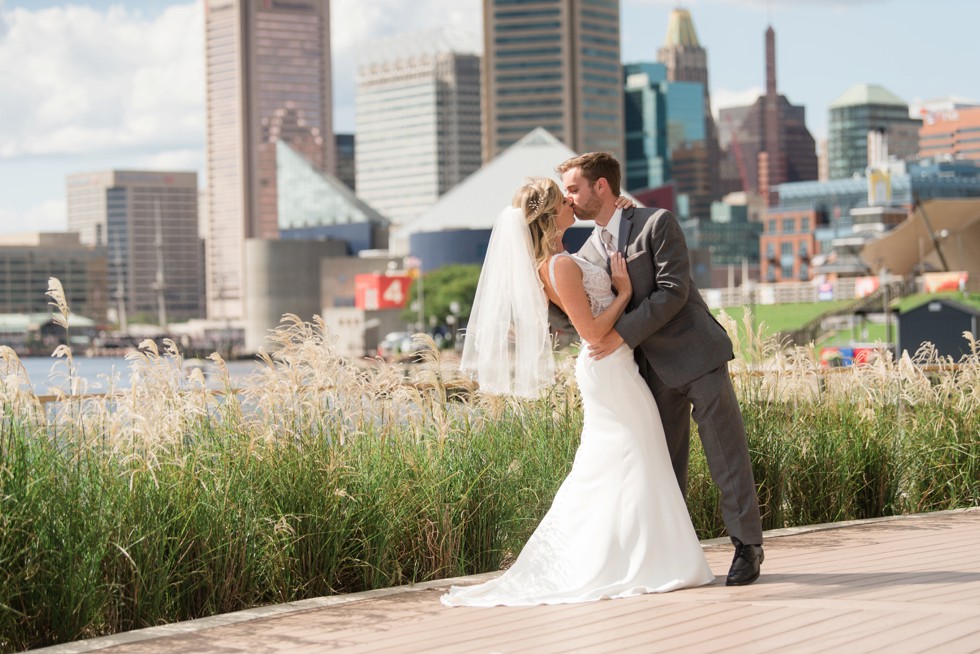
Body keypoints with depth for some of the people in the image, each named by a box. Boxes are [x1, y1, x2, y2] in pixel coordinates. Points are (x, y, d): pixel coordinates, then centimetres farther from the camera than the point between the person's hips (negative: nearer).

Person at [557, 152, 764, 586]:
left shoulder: (657, 224, -7)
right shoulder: (588, 253, 11)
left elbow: (672, 291, -15)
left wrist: (623, 333, -21)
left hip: (695, 355, -5)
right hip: (653, 369, 6)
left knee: (726, 453, -3)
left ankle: (747, 546, 6)